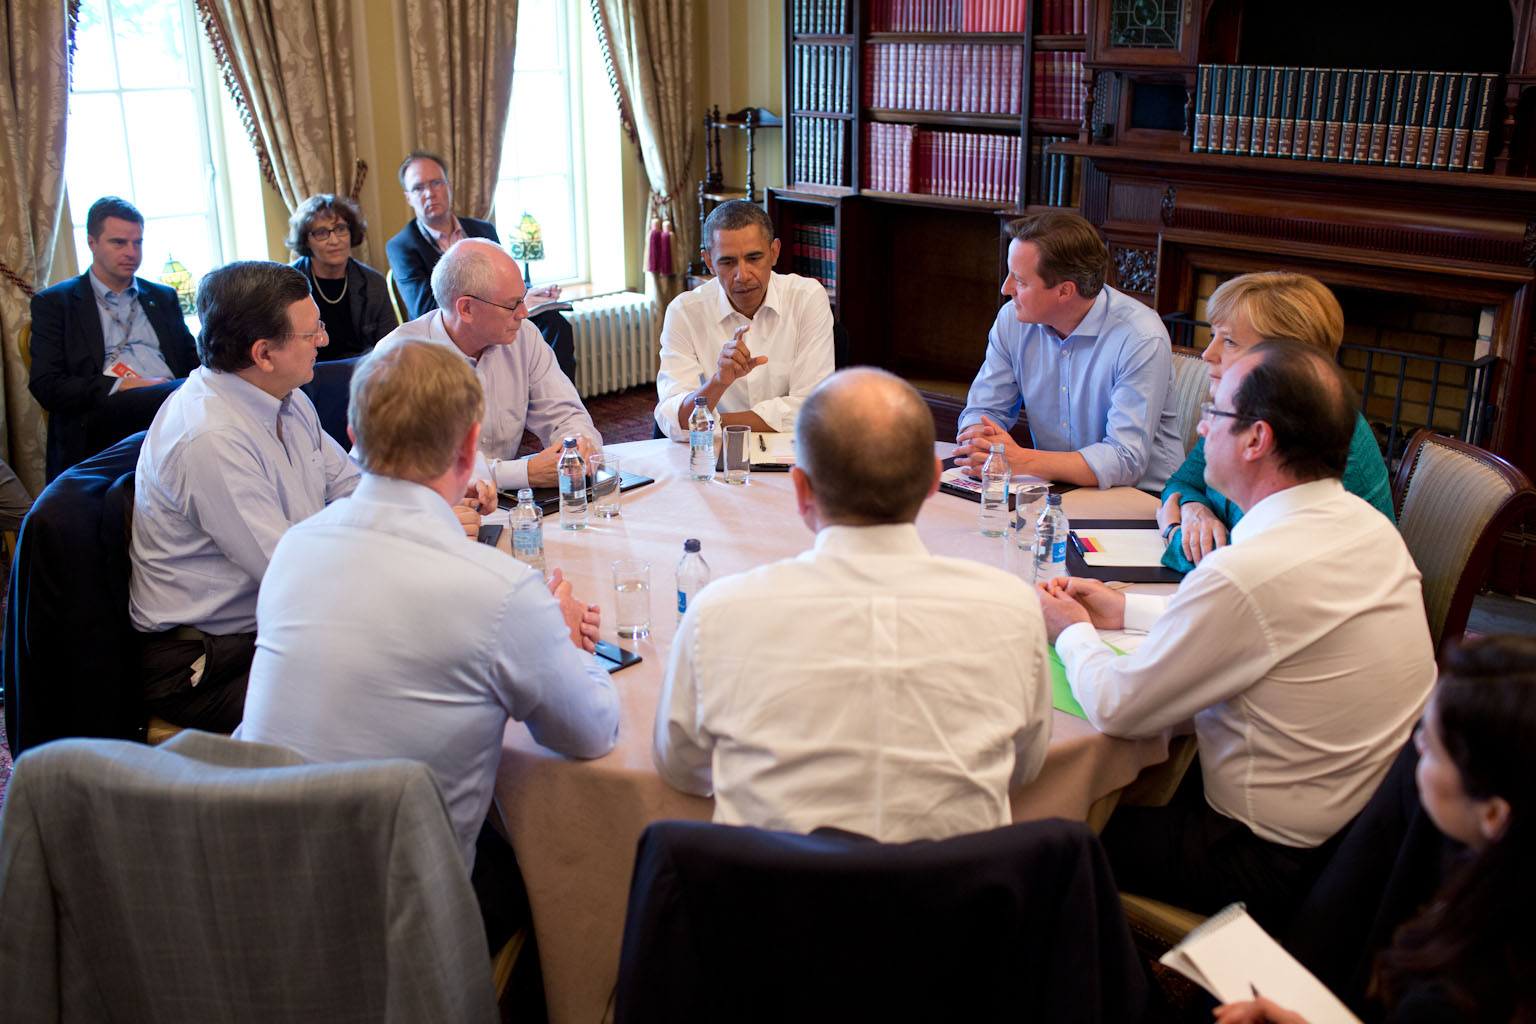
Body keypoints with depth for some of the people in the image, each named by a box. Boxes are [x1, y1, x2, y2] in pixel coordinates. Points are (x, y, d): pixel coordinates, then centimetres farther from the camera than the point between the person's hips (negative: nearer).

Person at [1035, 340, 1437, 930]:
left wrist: (1071, 633, 0)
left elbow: (1116, 708, -20)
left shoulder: (1249, 571, -31)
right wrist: (1125, 609, 14)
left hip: (1281, 867, -8)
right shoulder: (1366, 524, -2)